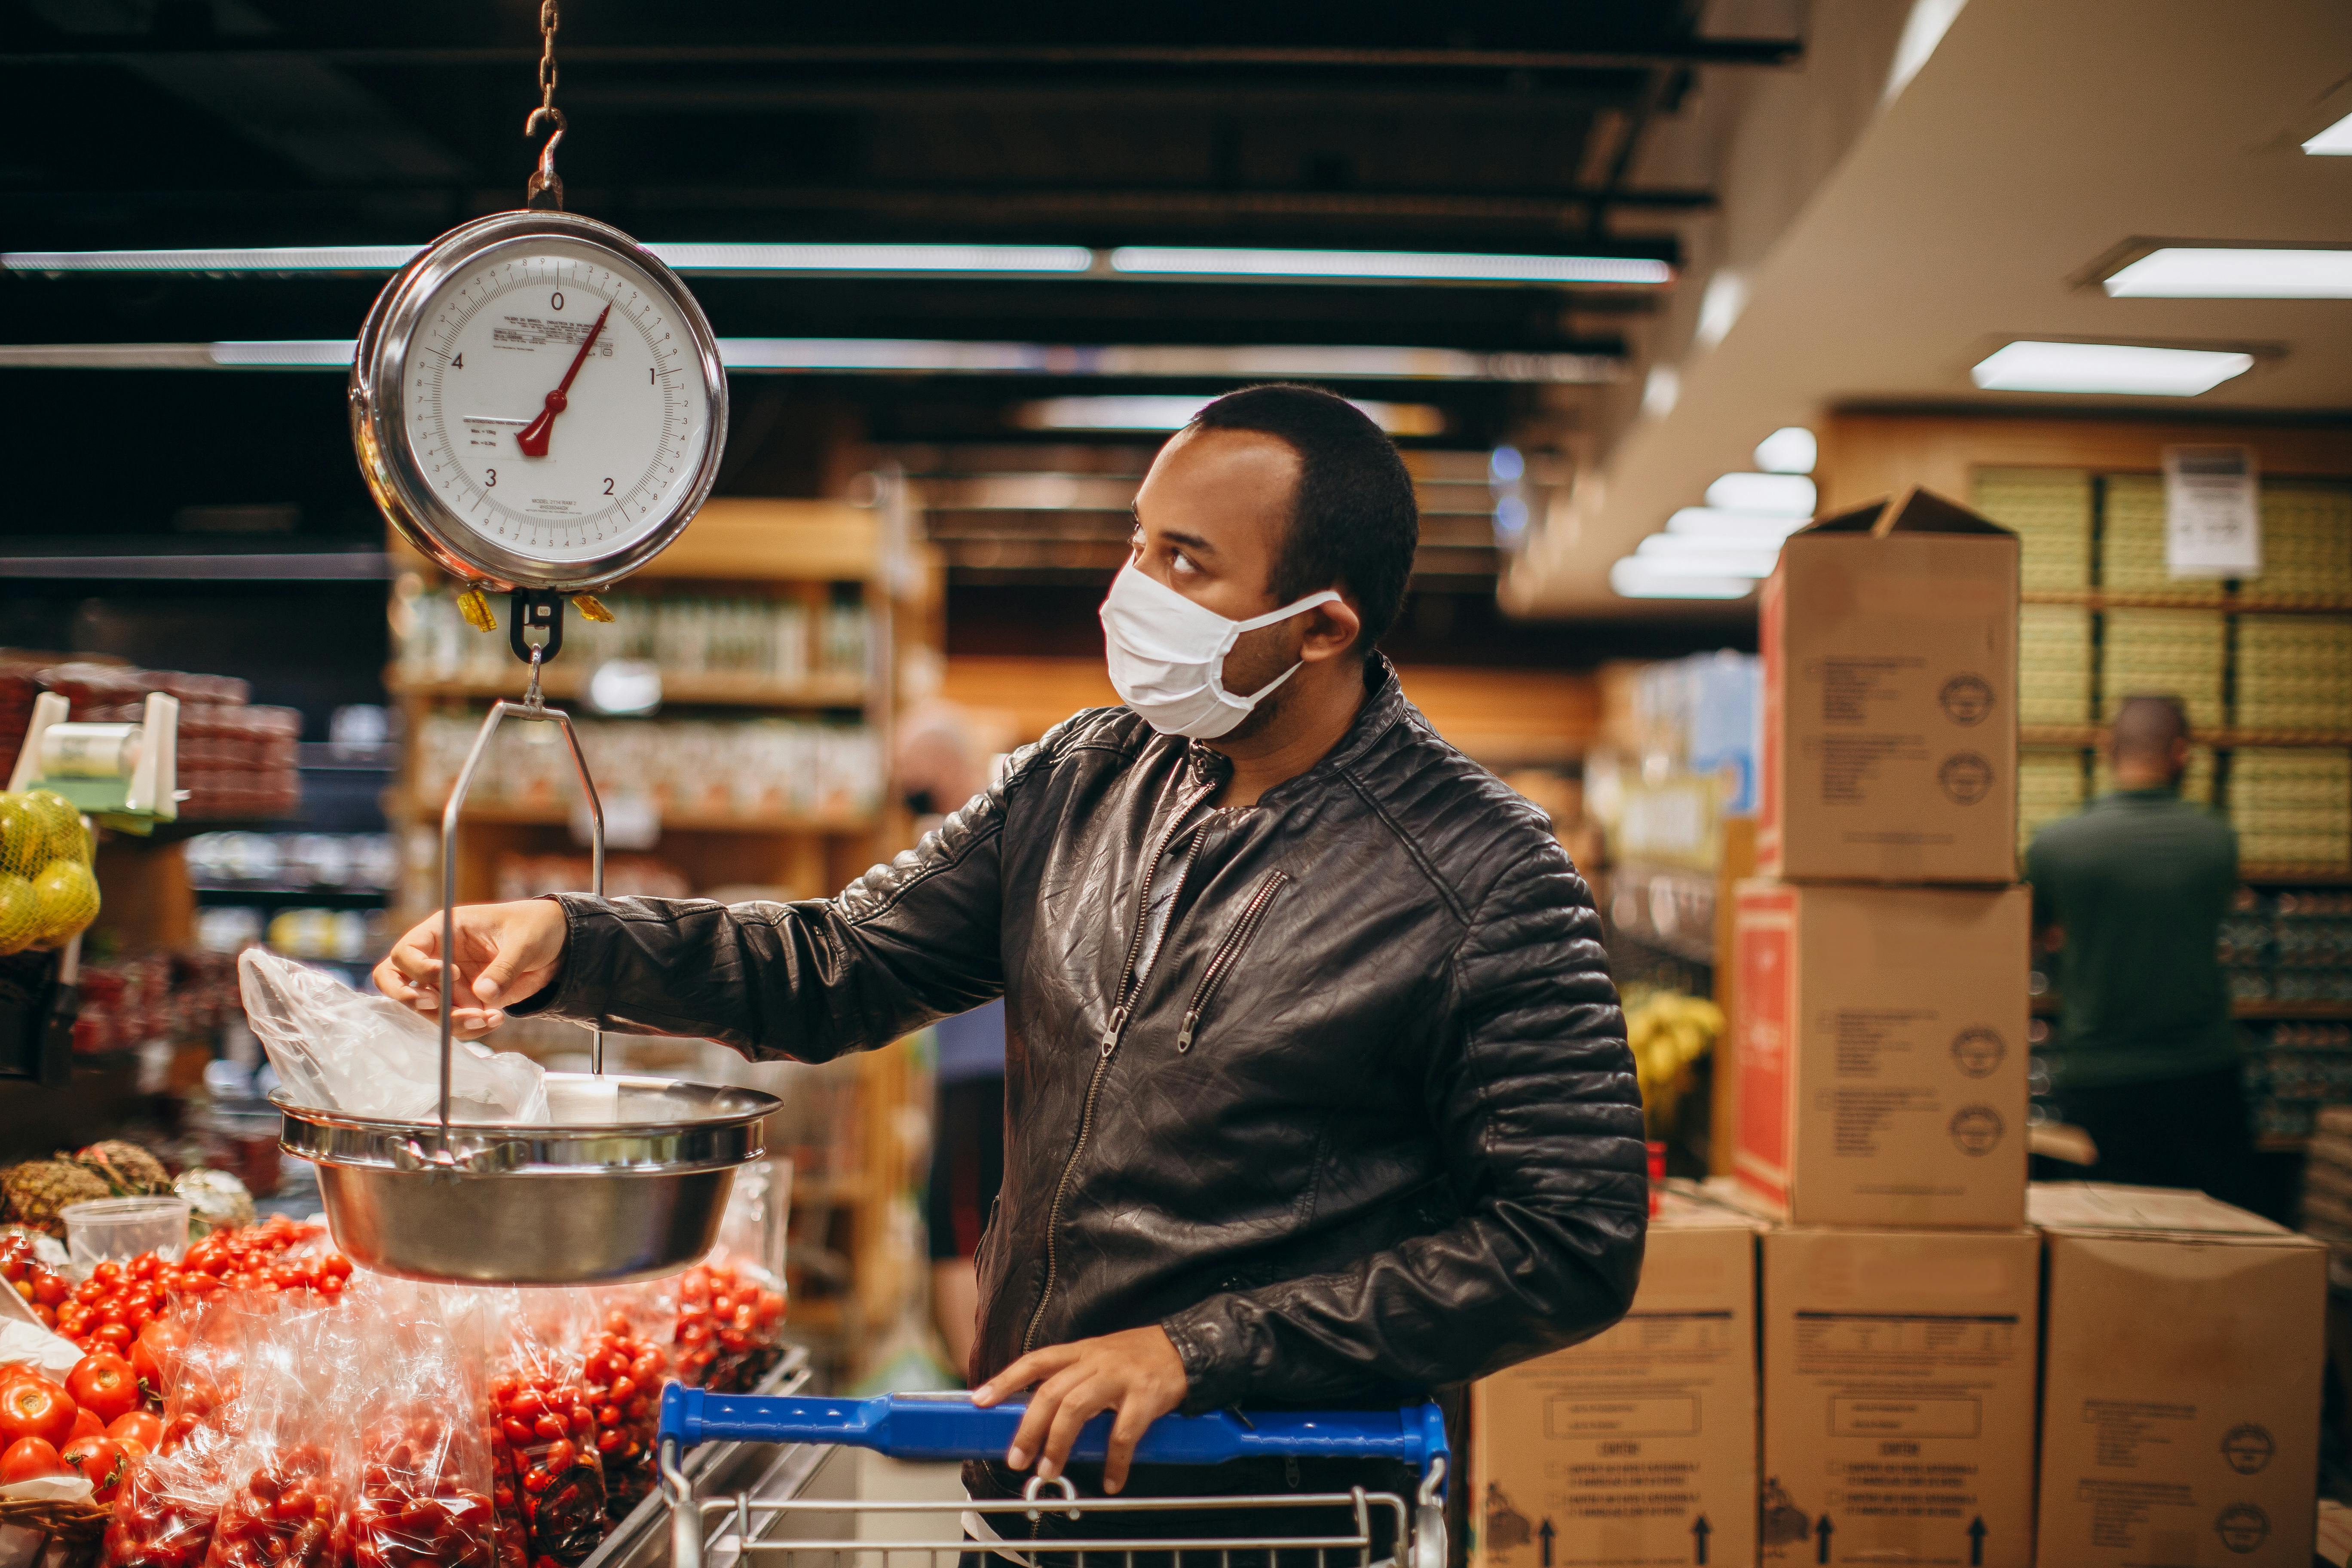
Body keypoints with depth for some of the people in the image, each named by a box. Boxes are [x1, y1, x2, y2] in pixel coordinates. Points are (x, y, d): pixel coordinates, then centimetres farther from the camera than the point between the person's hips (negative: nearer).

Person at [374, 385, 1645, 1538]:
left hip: (1273, 1505, -5)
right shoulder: (1082, 779, 2)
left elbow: (1575, 1241, -17)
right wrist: (573, 943, -10)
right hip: (1020, 1467, 5)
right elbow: (844, 966, 6)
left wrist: (1205, 1352, -20)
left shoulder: (1483, 883, -16)